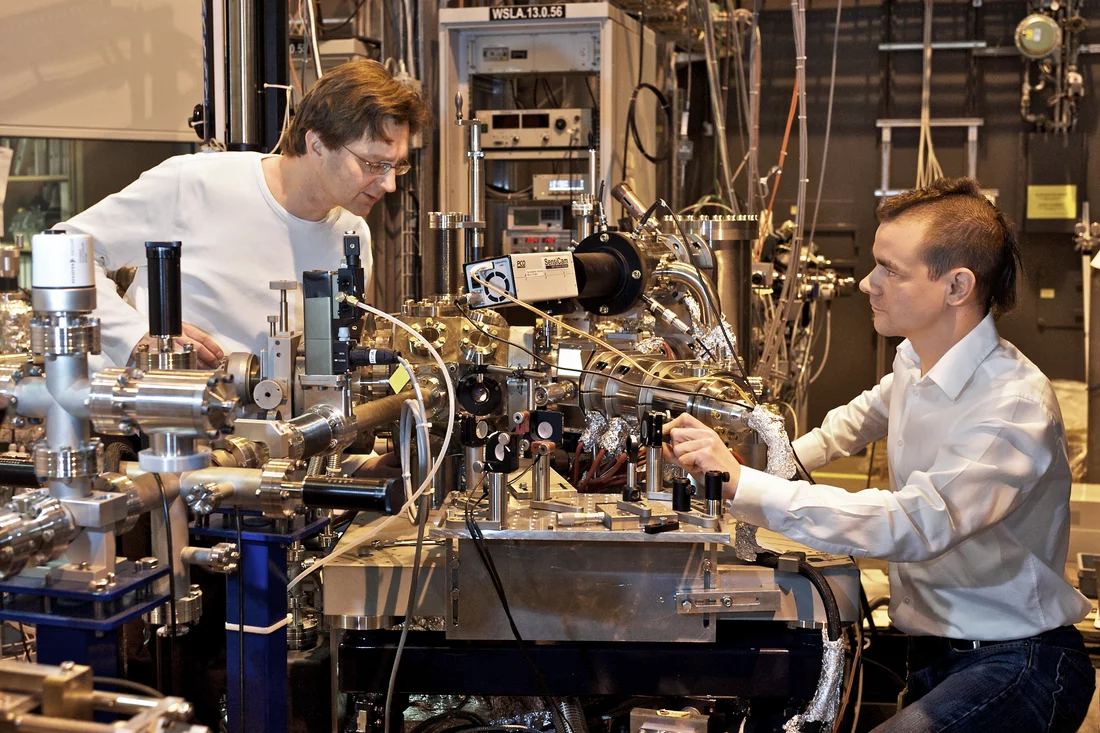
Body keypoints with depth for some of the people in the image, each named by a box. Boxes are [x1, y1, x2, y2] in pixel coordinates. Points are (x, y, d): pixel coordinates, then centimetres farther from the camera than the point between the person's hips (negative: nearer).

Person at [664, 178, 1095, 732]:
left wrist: (741, 484, -33)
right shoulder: (915, 362, 4)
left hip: (1020, 665, -8)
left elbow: (912, 525, -34)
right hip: (932, 645, 8)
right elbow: (858, 419, 29)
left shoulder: (1017, 407, -22)